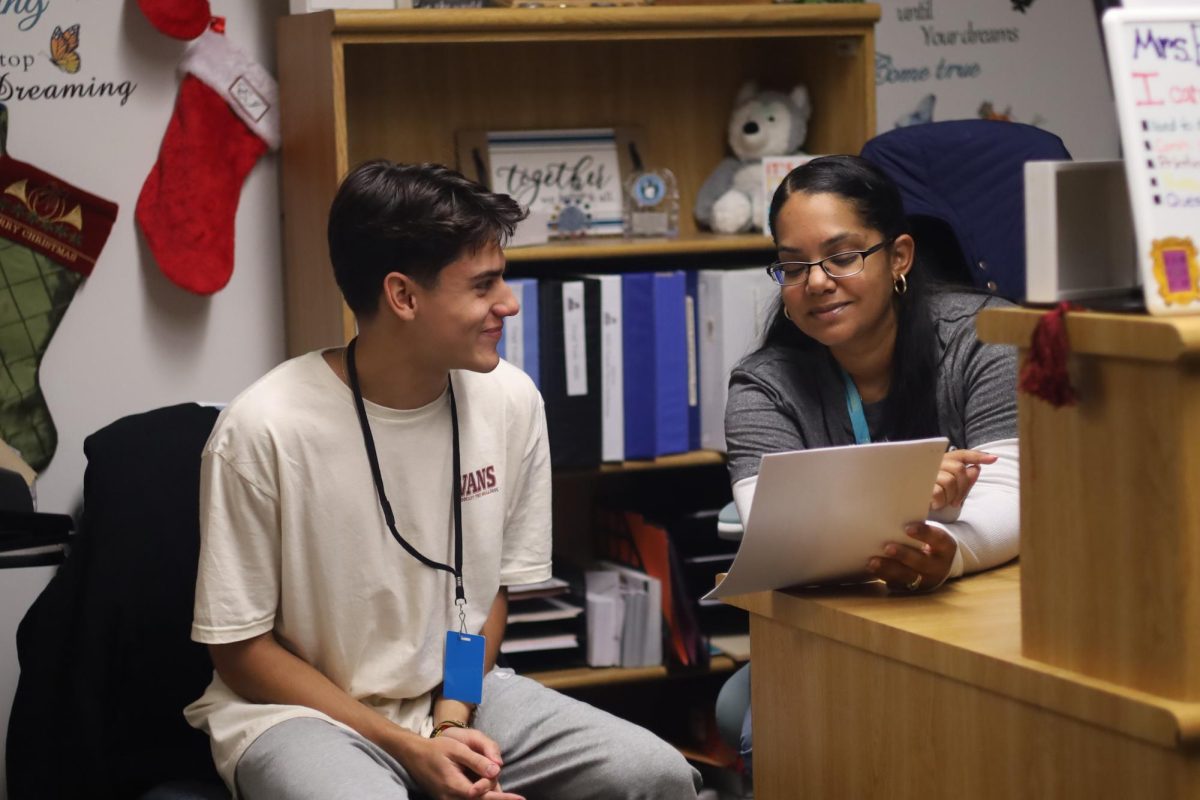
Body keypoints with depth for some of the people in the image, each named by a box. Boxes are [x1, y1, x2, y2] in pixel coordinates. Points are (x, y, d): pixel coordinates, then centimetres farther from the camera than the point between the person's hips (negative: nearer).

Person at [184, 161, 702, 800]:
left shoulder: (510, 400, -3)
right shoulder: (265, 429, -16)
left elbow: (495, 586, 9)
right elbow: (241, 651, -9)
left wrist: (453, 719, -8)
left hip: (458, 694, 5)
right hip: (302, 710, -5)